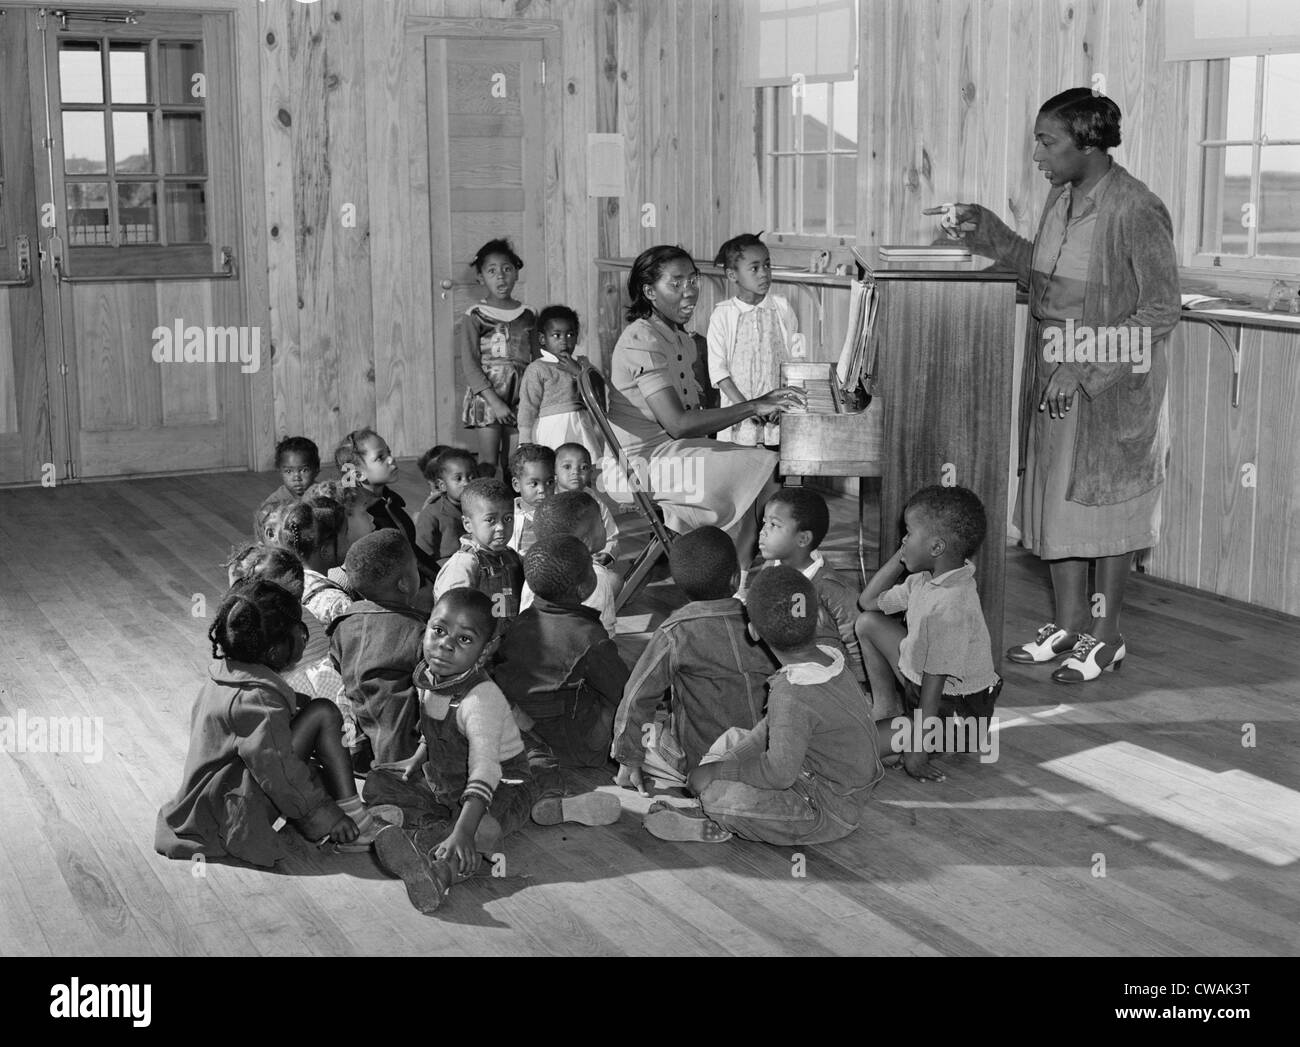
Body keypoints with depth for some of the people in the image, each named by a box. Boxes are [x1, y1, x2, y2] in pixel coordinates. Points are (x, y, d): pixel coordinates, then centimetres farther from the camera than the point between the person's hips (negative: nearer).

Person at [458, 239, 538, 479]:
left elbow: (536, 360, 13)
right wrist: (494, 401, -17)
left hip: (520, 395, 3)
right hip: (487, 393, -3)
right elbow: (470, 364, -8)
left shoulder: (527, 316, 10)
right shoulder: (474, 316, -1)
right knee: (488, 463, -7)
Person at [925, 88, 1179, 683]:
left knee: (1106, 504, 5)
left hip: (1113, 389, -8)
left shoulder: (1135, 211, -19)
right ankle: (1069, 622, 27)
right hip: (1054, 382, 8)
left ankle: (1106, 634, 19)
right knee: (1055, 500, 13)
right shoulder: (1062, 196, 5)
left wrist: (1085, 370, -21)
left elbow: (1160, 309, -17)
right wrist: (984, 231, 8)